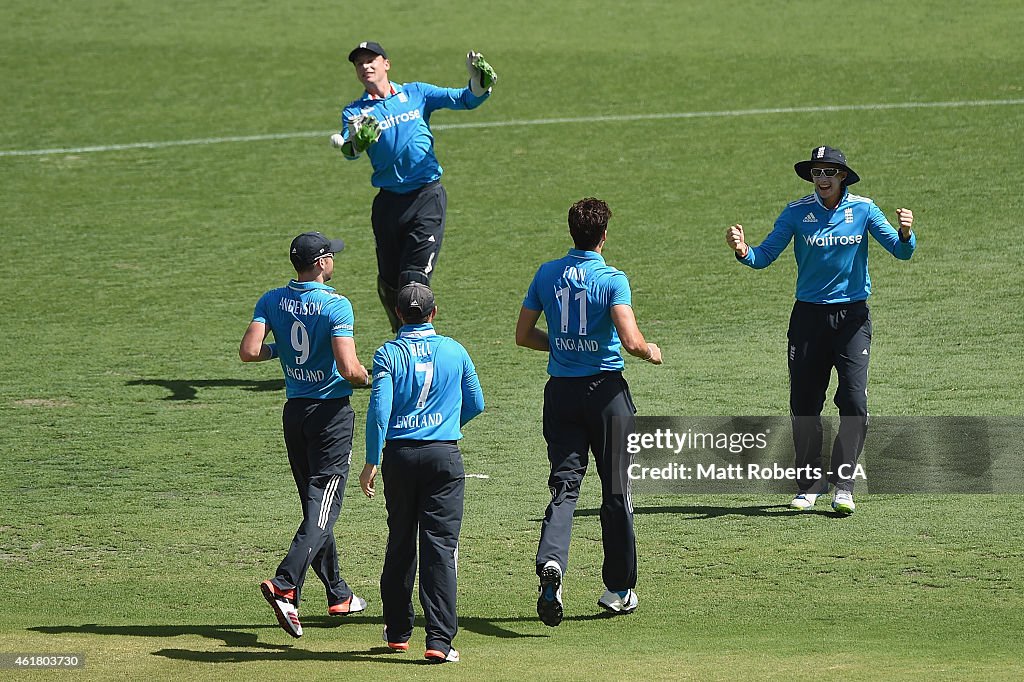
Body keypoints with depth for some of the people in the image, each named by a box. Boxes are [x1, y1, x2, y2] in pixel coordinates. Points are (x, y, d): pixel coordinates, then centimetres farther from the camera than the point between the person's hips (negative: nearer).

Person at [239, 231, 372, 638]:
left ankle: (337, 595, 25)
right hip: (331, 412, -6)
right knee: (322, 507, -7)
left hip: (294, 412, 6)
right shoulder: (336, 306, -15)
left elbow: (249, 351, -10)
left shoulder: (273, 301, 0)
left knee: (316, 505, 17)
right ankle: (284, 586, -25)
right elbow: (349, 369, -22)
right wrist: (369, 378, -1)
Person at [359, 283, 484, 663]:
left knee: (400, 543, 14)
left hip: (399, 456, 0)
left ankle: (398, 632, 23)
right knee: (441, 546, -4)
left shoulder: (388, 354, -2)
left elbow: (379, 408, -12)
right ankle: (439, 640, -13)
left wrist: (371, 461, -10)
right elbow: (475, 404, 13)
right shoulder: (455, 351, 4)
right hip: (444, 456, 0)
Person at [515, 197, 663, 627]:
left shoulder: (547, 275, 3)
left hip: (560, 392, 3)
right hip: (606, 389, -3)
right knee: (615, 489, 8)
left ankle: (551, 560, -26)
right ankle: (618, 588, 15)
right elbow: (630, 341, -21)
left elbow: (524, 335, 8)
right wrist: (650, 351, 1)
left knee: (564, 483, 2)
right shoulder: (612, 280, -11)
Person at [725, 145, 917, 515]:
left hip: (852, 317, -1)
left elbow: (902, 252, -6)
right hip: (809, 317, 1)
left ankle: (843, 485, -8)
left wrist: (905, 233, -28)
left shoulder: (863, 209, -2)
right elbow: (764, 256, -4)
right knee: (804, 404, 3)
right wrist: (743, 251, -26)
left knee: (854, 400, -12)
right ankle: (809, 484, 17)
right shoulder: (797, 213, -2)